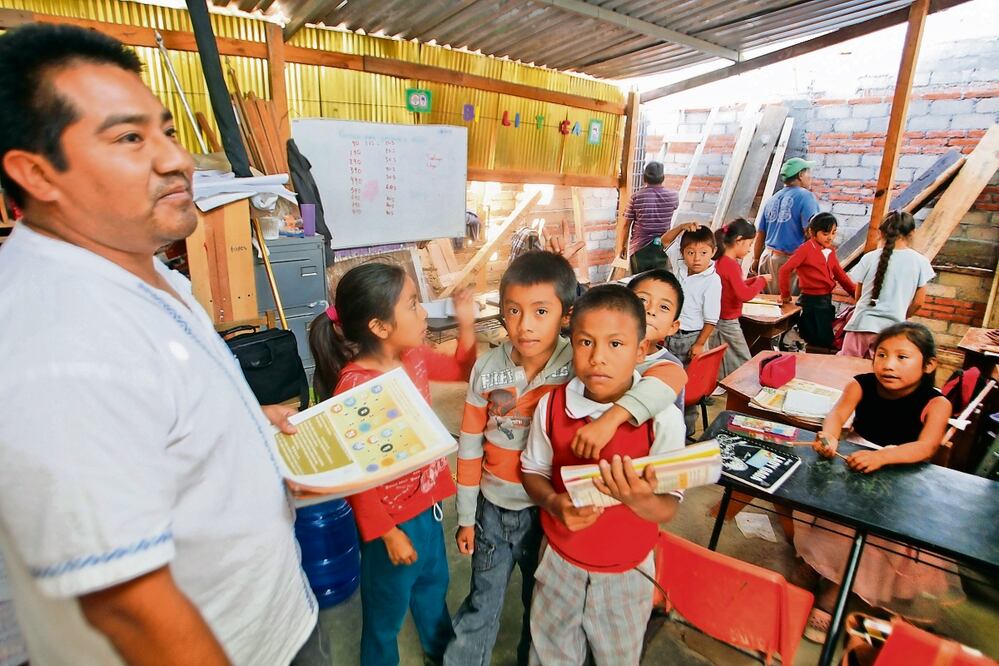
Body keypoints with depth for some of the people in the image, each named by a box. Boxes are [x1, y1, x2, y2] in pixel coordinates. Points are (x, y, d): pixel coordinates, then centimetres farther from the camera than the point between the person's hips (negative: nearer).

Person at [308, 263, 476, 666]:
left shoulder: (414, 358, -6)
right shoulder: (353, 386, -28)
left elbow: (463, 370, 12)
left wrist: (466, 323, -3)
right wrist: (387, 532, -16)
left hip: (427, 503, 8)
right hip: (392, 517, -7)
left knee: (433, 587, 30)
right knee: (387, 611, 18)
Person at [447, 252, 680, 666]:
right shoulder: (487, 369, -13)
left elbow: (671, 374, -31)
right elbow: (470, 447, -4)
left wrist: (612, 416, -44)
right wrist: (466, 516, 3)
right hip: (493, 508, 1)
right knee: (481, 607, 20)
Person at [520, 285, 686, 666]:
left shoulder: (663, 419, -22)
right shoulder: (551, 406, -16)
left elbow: (668, 508, -17)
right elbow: (533, 471, -3)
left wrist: (640, 499, -39)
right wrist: (554, 503, -24)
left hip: (626, 571, -1)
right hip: (560, 562, 2)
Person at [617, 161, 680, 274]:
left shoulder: (636, 197, -8)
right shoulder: (672, 196, -2)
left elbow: (626, 225, -4)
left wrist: (621, 247, 7)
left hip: (639, 249, -1)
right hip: (662, 248, 1)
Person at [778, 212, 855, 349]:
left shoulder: (830, 251, 11)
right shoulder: (806, 249, -12)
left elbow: (840, 275, 17)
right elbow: (785, 270, -18)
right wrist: (786, 295, -10)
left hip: (827, 300, 8)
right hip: (811, 301, -8)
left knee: (828, 340, 13)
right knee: (822, 342, -4)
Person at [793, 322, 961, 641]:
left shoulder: (935, 403, -14)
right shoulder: (861, 385, -9)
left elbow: (926, 447, -29)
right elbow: (838, 414, -24)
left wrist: (881, 457, -48)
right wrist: (829, 437, -47)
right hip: (853, 464, 2)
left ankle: (828, 599, -4)